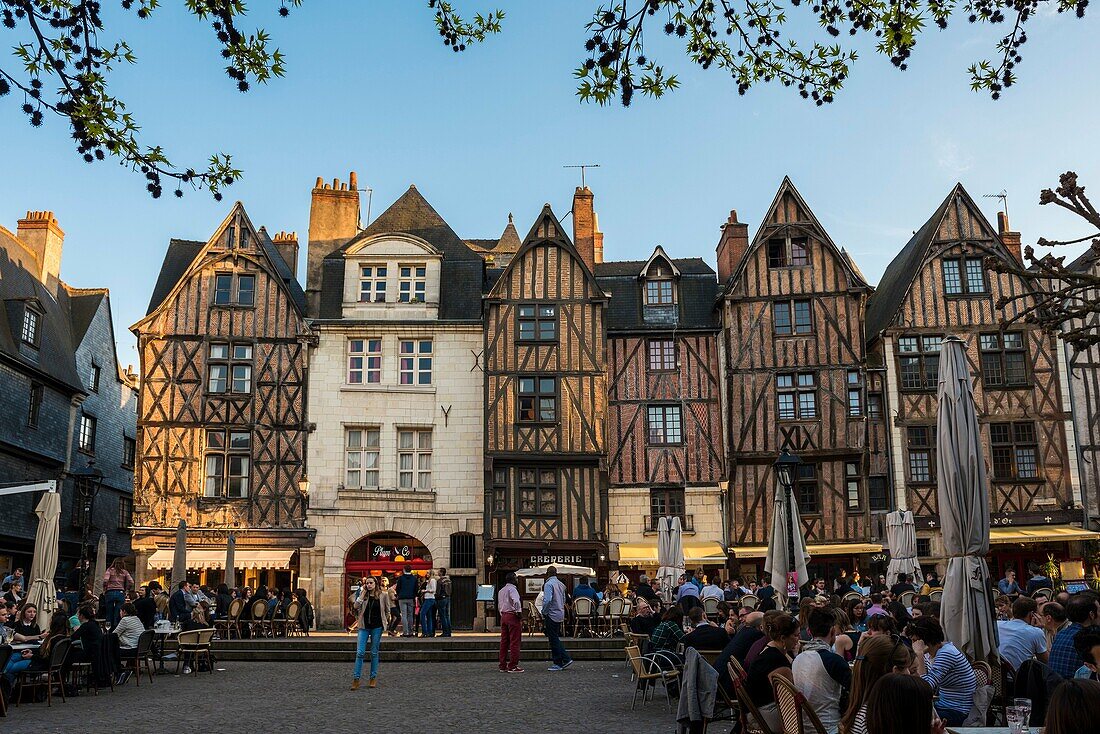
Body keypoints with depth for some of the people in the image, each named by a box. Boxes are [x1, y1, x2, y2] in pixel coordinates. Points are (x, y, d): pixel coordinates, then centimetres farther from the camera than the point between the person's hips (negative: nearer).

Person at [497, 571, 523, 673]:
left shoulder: (501, 591, 18)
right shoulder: (512, 589, -10)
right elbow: (516, 601, -26)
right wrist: (519, 612, -16)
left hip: (503, 615, 9)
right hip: (512, 616, -9)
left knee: (504, 641, 11)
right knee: (514, 641, -5)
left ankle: (502, 665, 13)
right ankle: (513, 666, -5)